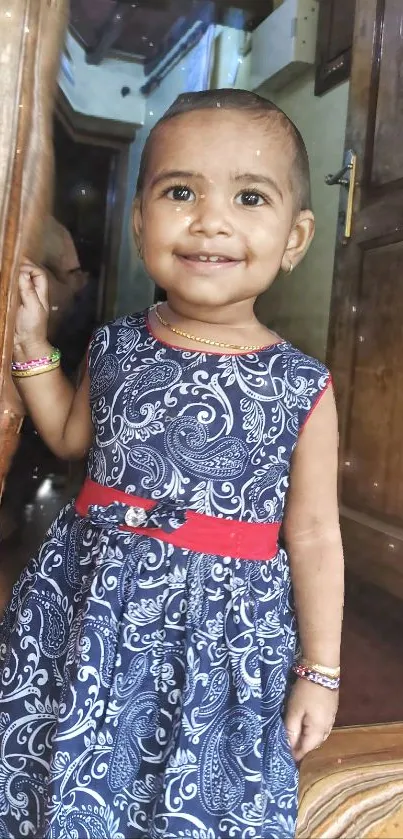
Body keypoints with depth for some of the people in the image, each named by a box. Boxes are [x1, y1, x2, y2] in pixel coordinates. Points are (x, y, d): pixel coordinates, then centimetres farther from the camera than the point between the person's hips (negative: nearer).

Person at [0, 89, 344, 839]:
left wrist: (318, 671, 0)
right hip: (89, 613, 3)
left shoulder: (302, 388, -12)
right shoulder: (115, 347, -3)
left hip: (219, 632, -2)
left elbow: (313, 537, -5)